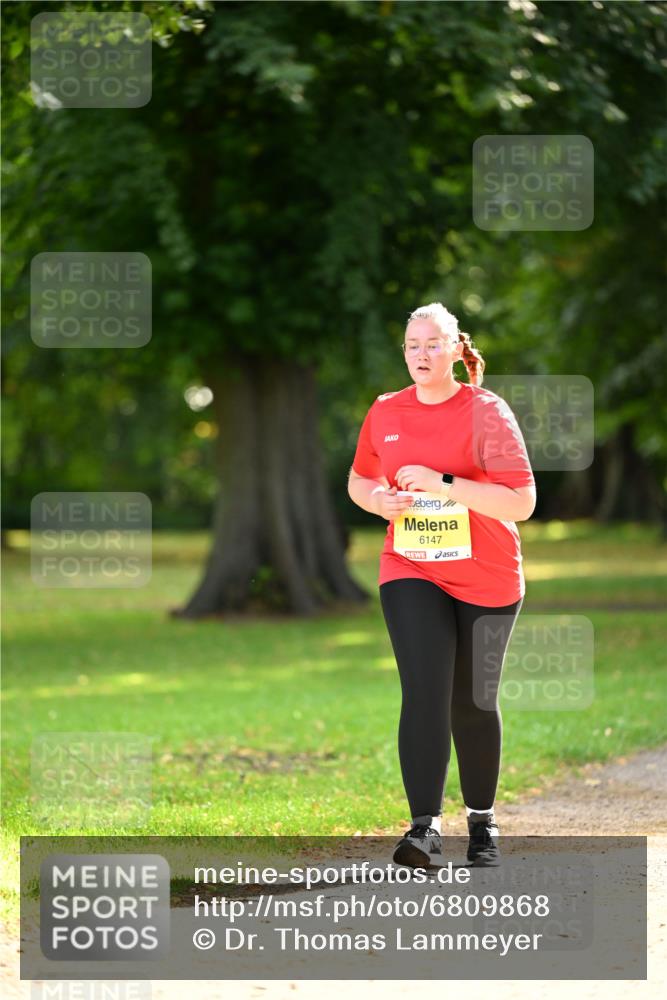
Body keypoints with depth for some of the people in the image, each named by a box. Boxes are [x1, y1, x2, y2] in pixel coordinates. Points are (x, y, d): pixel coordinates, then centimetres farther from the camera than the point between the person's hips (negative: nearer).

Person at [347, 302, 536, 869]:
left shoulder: (487, 412, -9)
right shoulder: (385, 412, 4)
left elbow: (521, 503, -16)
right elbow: (359, 480, 20)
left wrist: (444, 484, -24)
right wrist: (379, 500, -5)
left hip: (487, 581, -1)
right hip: (411, 573, 2)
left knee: (472, 704, 8)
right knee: (424, 692, -16)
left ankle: (482, 820, 27)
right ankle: (426, 828, -22)